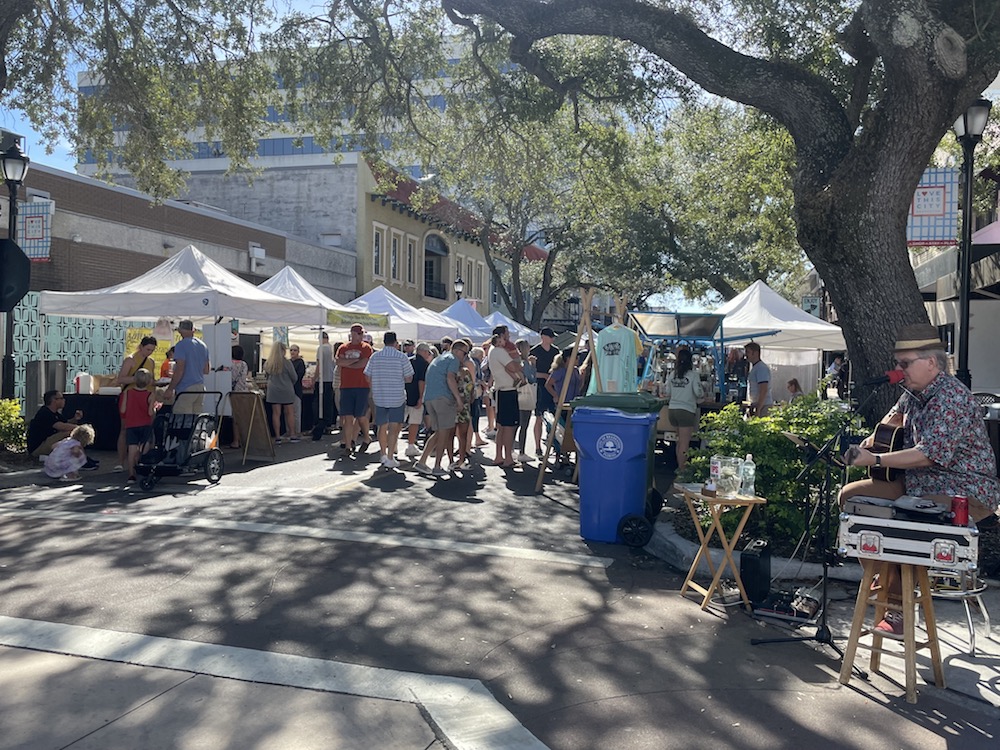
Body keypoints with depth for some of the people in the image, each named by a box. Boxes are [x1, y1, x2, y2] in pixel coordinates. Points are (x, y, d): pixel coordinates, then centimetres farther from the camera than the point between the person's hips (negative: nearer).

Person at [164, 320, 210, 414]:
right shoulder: (203, 345, 13)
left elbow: (180, 370, -14)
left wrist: (169, 389, -9)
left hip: (186, 389, -7)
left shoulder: (181, 345, -8)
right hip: (200, 388, 7)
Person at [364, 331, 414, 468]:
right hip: (397, 397, -3)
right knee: (394, 427, -1)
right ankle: (390, 458, -6)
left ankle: (383, 455, 26)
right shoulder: (402, 357, -7)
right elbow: (408, 378, -6)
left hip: (379, 397, 4)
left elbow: (368, 377, 4)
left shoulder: (375, 356, 2)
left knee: (382, 426, 15)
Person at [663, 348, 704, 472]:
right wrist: (703, 394, 9)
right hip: (686, 411, -6)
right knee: (684, 443, 0)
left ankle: (680, 466, 28)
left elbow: (667, 393, 10)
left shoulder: (673, 374, 6)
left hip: (672, 410, 6)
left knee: (680, 440, 21)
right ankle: (682, 469, 2)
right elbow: (698, 393, -13)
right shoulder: (693, 375, -9)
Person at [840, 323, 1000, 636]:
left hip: (963, 495, -10)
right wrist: (877, 436, 14)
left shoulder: (951, 397, -20)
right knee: (850, 494, 3)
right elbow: (897, 413, 34)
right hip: (919, 484, 10)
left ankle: (898, 605, -11)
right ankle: (883, 581, 6)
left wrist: (875, 460, -29)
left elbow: (931, 454, -29)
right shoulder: (915, 392, 10)